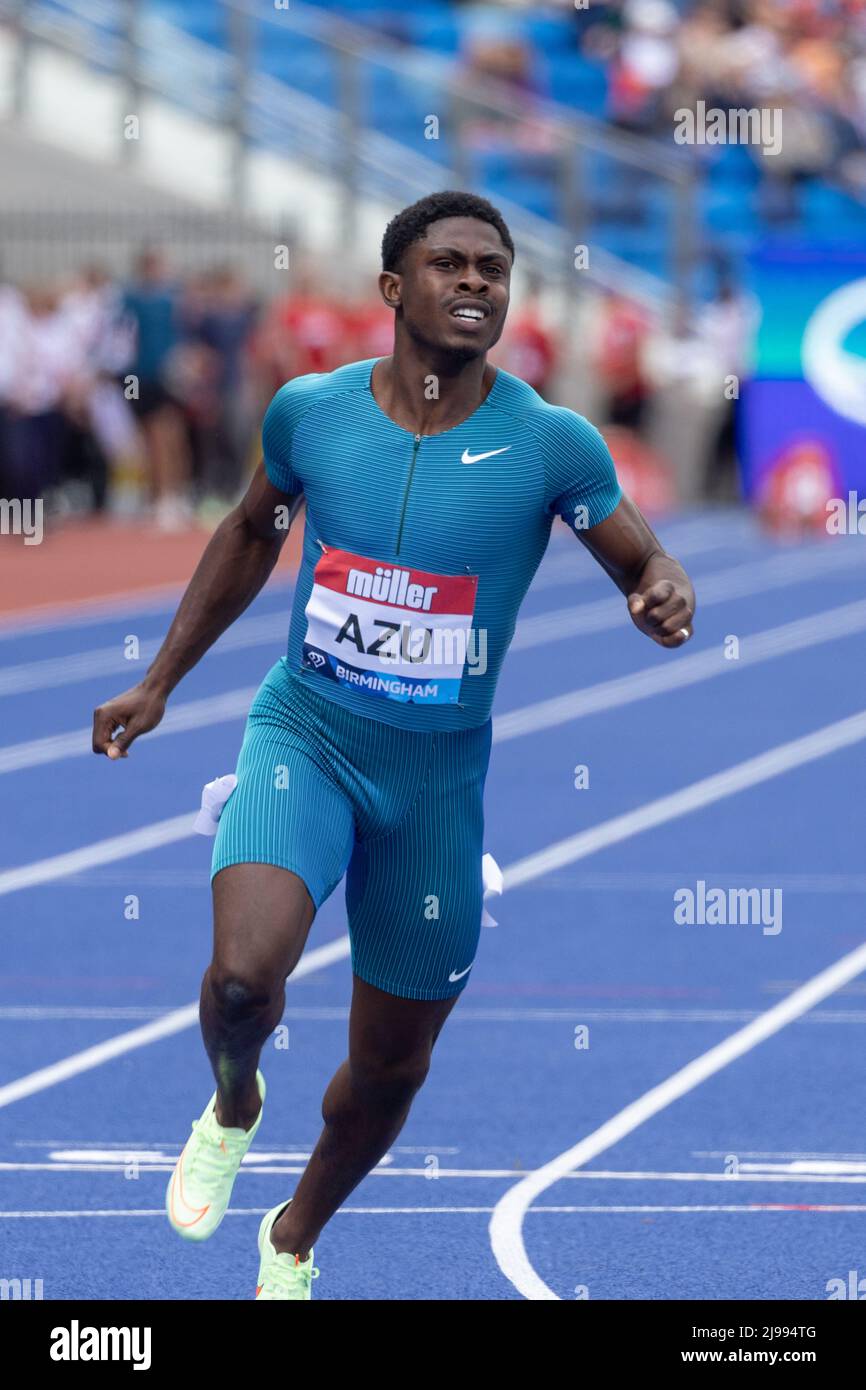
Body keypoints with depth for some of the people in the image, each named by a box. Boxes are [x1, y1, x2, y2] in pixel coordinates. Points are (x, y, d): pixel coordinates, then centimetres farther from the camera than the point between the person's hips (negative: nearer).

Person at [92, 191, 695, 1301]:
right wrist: (159, 683, 17)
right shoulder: (310, 410, -6)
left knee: (392, 1065, 12)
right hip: (305, 736, -1)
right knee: (245, 973, -27)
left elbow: (645, 562, 2)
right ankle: (232, 1108, 9)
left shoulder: (552, 445, -11)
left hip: (438, 775, 1)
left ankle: (293, 1241, 42)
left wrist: (665, 599, -23)